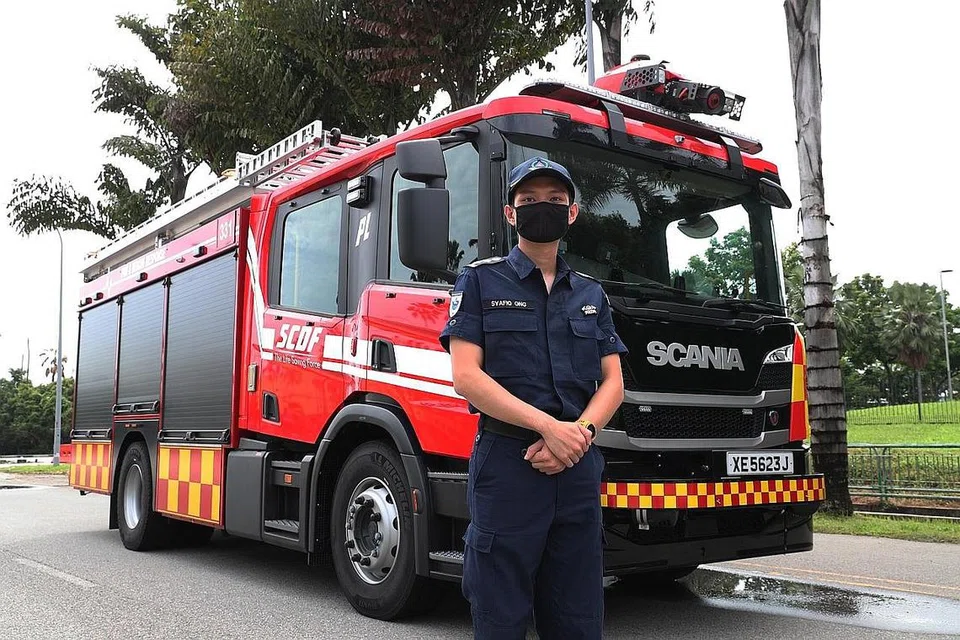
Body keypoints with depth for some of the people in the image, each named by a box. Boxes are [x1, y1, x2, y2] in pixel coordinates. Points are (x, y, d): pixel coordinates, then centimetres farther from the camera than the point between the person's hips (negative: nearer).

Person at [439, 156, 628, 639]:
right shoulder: (480, 281, 4)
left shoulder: (591, 295, 17)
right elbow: (466, 376, -7)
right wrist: (549, 425, -15)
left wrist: (580, 432, -9)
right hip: (507, 462, -4)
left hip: (578, 469, 4)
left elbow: (612, 382, 12)